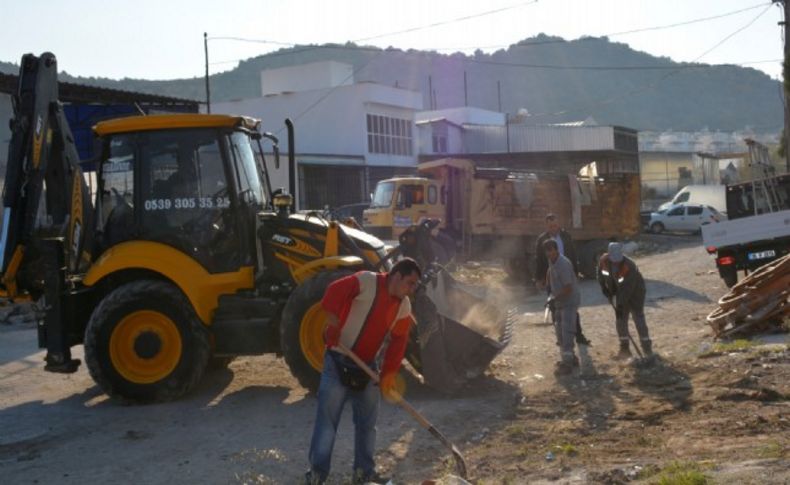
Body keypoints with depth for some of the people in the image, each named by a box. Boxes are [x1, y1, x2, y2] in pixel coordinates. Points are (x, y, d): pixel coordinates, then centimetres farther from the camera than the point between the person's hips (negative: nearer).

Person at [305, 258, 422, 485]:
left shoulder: (404, 307, 4)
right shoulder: (366, 281, -16)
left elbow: (398, 342, 3)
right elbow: (335, 292, -24)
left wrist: (389, 373, -6)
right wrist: (333, 324, -26)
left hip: (367, 366, 7)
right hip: (339, 360, -7)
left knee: (367, 421, 13)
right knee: (327, 418, -2)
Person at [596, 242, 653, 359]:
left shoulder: (629, 266, -36)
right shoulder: (603, 260, -18)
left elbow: (627, 289, -35)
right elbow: (601, 276, 2)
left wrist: (620, 305, -34)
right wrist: (605, 289, -2)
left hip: (635, 293, -6)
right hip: (618, 293, 6)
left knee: (639, 319, -9)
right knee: (620, 320, 5)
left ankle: (647, 349, -4)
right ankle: (624, 349, 13)